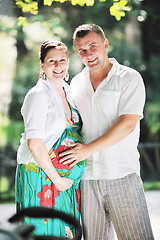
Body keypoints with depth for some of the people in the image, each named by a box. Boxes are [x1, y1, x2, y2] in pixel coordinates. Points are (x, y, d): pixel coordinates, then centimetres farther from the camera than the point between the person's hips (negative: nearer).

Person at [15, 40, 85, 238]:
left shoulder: (68, 92, 12)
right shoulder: (38, 94, -11)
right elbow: (35, 144, -17)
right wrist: (57, 179, -14)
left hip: (66, 180, 7)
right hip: (40, 177, -7)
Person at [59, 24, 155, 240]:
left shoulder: (129, 78, -1)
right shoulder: (76, 83, 15)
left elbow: (127, 124, -11)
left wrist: (88, 149, -14)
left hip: (122, 175, -4)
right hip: (87, 177, 5)